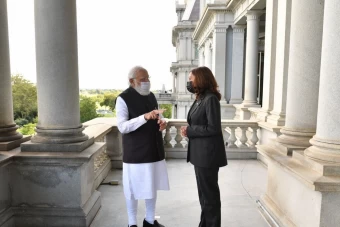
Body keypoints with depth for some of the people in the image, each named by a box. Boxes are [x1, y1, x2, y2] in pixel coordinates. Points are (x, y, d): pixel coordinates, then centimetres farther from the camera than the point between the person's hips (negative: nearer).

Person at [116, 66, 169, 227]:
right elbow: (122, 127, -20)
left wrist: (161, 123, -5)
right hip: (135, 152, -6)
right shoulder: (123, 99, -11)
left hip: (154, 150, 7)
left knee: (153, 186, 16)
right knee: (133, 190, 7)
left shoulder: (151, 96, 10)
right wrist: (145, 117, -32)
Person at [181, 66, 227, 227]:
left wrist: (189, 131, -16)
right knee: (203, 192, 19)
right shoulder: (200, 98, 11)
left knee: (209, 193, 4)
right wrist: (188, 129, 1)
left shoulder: (211, 99, -16)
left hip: (208, 154, -9)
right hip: (200, 153, 9)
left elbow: (213, 128, -21)